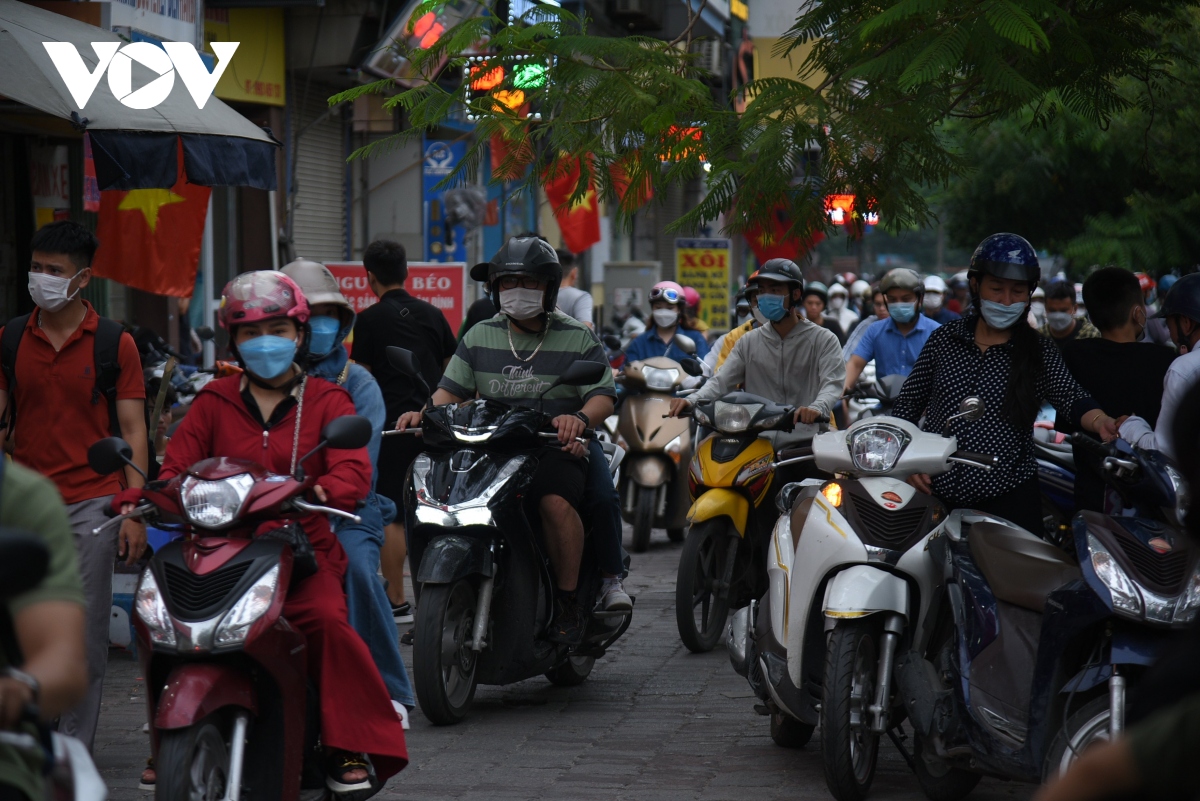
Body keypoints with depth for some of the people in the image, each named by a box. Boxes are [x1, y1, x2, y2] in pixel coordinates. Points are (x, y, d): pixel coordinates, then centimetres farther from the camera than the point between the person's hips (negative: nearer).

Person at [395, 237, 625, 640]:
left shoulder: (578, 338, 8)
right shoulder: (479, 337, 17)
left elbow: (603, 395, -1)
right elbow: (451, 389, 12)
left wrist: (579, 418, -25)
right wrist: (423, 412, -11)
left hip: (557, 449, -3)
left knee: (556, 501, -36)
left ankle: (569, 601, -22)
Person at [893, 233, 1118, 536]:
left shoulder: (1039, 352, 4)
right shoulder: (945, 339, 8)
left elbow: (1070, 397, -13)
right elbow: (908, 403, 13)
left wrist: (1099, 421, -35)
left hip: (1008, 499, -1)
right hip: (936, 492, 1)